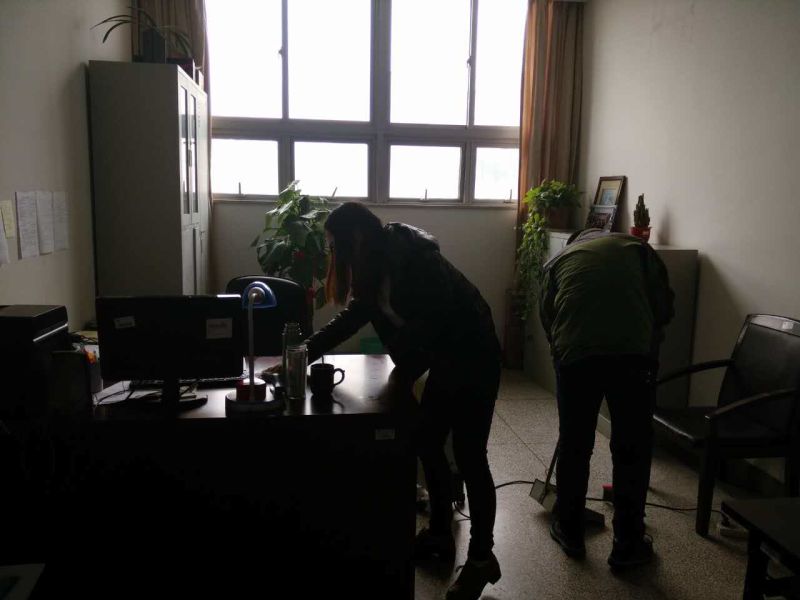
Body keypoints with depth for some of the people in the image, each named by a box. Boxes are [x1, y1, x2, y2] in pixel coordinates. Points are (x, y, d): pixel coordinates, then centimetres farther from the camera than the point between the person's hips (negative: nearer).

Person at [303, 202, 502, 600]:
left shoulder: (411, 261, -24)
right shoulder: (377, 267, 3)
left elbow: (433, 322, -25)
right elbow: (352, 317, 7)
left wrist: (404, 374, -15)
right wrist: (303, 354, 3)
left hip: (474, 358, -9)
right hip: (445, 359, 9)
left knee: (468, 456, -3)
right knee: (427, 444, 13)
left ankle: (482, 559, 12)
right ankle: (440, 534, 30)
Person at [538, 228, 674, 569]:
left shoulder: (558, 260, 26)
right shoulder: (636, 247, 24)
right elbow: (664, 303, 16)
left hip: (575, 354, 1)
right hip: (634, 352, 0)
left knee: (573, 446, 17)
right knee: (632, 450, 13)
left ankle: (569, 532, 32)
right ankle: (628, 546, 25)